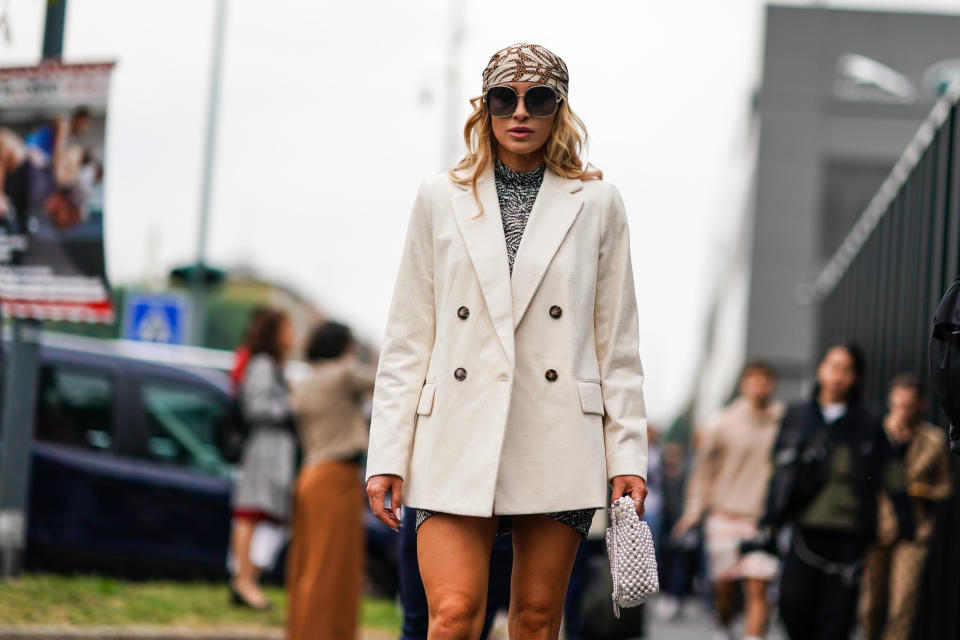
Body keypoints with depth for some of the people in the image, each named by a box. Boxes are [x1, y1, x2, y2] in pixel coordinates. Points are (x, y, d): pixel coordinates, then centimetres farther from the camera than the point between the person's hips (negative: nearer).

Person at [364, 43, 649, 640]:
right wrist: (388, 455, 2)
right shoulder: (441, 199, 8)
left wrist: (628, 455, 2)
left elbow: (618, 343, 8)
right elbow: (407, 340, 8)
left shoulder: (596, 203, 8)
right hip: (459, 437, 0)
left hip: (558, 445, 0)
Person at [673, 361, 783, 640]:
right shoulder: (721, 424, 2)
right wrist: (693, 512, 6)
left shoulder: (785, 423, 1)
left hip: (764, 520, 0)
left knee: (757, 588, -9)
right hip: (725, 515, 1)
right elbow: (703, 470, 9)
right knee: (724, 586, 7)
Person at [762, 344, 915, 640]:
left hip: (849, 532, -1)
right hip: (806, 526, 1)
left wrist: (906, 524, 3)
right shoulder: (797, 416, 11)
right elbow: (780, 470, 13)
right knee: (793, 599, -10)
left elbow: (891, 475, 8)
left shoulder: (869, 424, 6)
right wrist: (771, 518, 7)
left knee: (837, 609, -4)